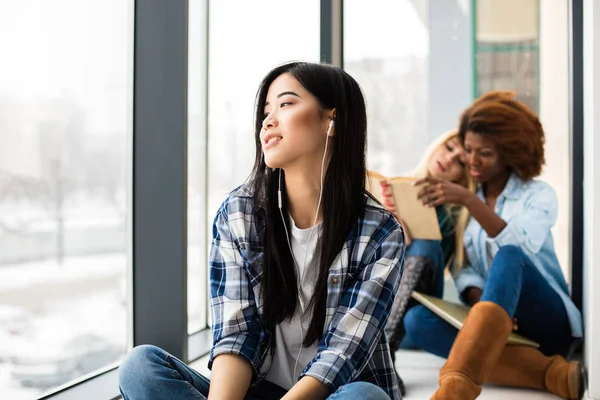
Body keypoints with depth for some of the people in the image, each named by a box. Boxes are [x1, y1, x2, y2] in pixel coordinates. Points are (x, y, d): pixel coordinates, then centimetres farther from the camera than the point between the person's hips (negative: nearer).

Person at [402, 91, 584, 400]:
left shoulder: (538, 194, 1)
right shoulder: (460, 200, 11)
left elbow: (519, 248, -21)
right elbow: (462, 267, 0)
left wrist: (469, 200, -32)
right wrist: (479, 300, -22)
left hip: (547, 321, -3)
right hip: (495, 323, 4)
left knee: (508, 257, -35)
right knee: (417, 320, -25)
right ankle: (553, 372, -34)